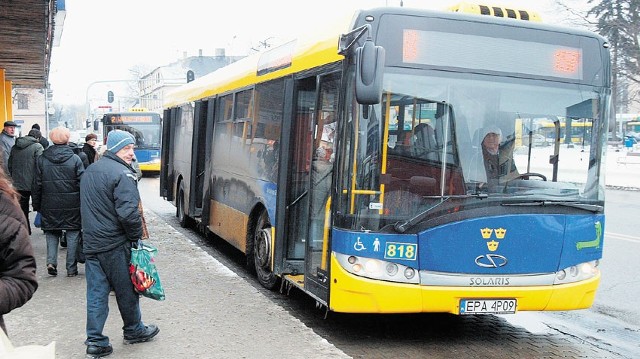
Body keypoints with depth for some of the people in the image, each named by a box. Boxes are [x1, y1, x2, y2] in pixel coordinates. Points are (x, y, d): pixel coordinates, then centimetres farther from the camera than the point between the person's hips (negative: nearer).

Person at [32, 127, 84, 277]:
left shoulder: (42, 159, 0)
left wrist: (37, 205, 12)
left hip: (49, 204, 2)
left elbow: (37, 185, 4)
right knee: (72, 234, 8)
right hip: (72, 205, -1)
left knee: (51, 232, 15)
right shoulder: (75, 159, -6)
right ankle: (71, 268, 9)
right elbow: (82, 183, -6)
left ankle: (51, 261, -3)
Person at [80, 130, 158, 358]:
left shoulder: (90, 171, 14)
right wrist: (136, 236, -10)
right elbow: (128, 213, -23)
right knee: (126, 290, 10)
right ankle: (134, 331, 26)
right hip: (115, 245, -7)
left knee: (96, 292, 9)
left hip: (91, 243, 7)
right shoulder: (122, 174, -16)